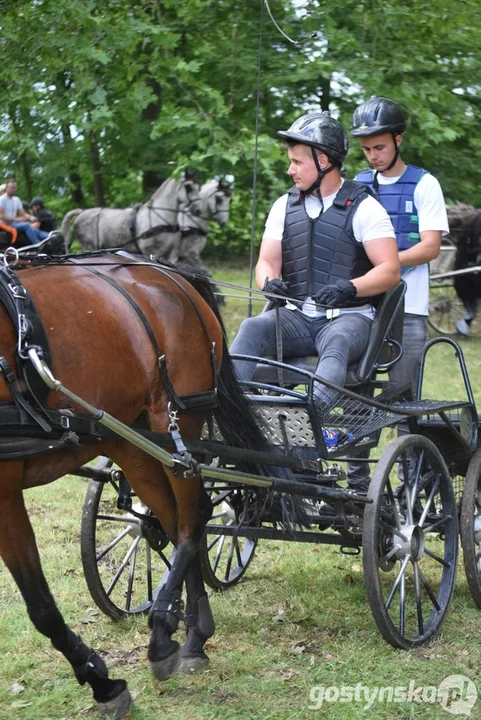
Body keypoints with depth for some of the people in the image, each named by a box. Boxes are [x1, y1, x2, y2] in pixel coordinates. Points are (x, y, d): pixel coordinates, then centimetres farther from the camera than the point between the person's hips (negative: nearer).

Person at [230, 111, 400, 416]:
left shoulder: (364, 208, -2)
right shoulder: (285, 206, 14)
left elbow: (390, 271, -8)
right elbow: (267, 261, 12)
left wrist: (349, 288, -26)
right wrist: (269, 283, -13)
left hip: (348, 317, -4)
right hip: (297, 316, 4)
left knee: (336, 343, -38)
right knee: (253, 328, -26)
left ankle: (313, 408, -62)